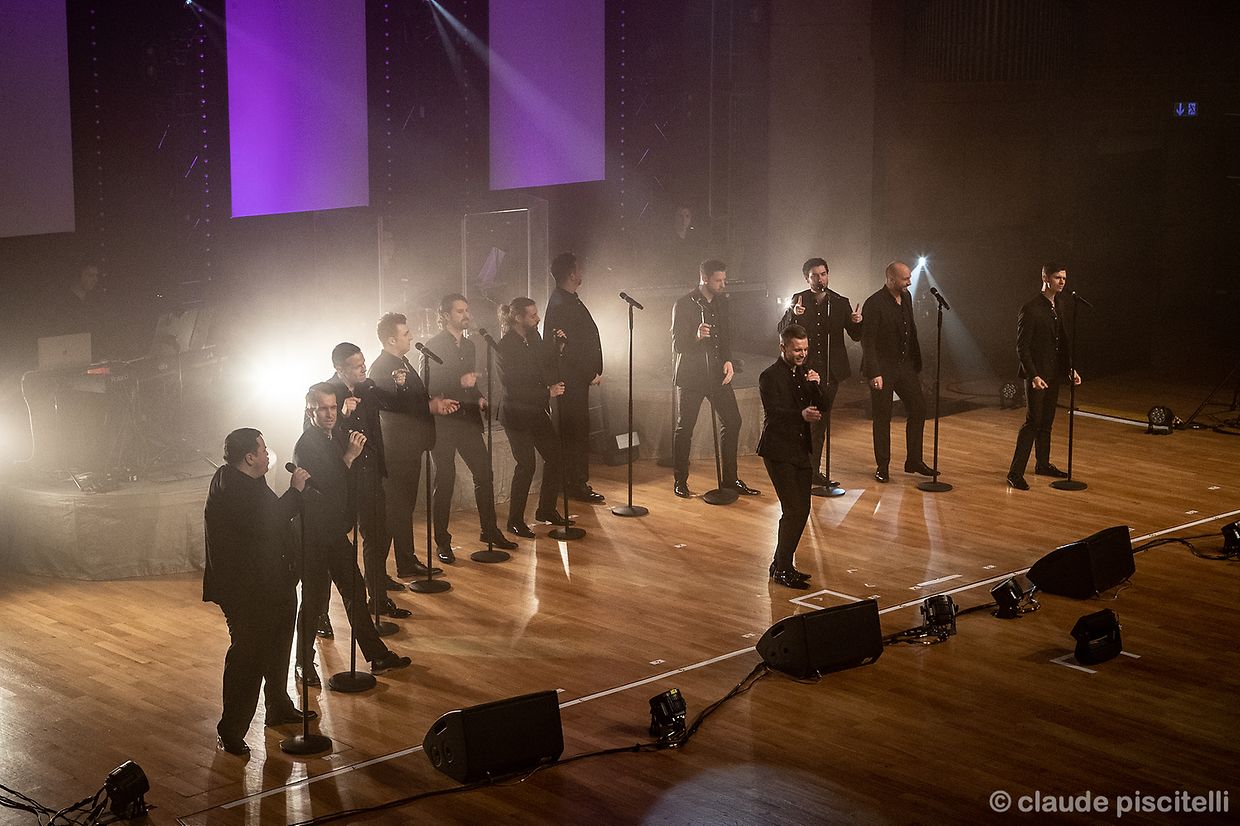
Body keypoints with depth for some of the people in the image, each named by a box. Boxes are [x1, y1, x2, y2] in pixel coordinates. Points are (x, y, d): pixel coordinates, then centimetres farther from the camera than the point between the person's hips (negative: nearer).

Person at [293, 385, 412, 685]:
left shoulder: (338, 436, 5)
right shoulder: (306, 445, -17)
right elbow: (323, 485, -25)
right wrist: (349, 456, -25)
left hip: (336, 531, 8)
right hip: (314, 535, -8)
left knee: (354, 593, 14)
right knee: (315, 600, 1)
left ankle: (376, 655, 22)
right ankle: (304, 664, 15)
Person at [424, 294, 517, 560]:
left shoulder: (468, 346, 14)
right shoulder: (433, 346, -8)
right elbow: (428, 386, -14)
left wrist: (480, 398, 6)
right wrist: (460, 383, -24)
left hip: (468, 419, 6)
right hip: (443, 422, -6)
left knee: (484, 473, 4)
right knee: (445, 480, -1)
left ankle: (489, 530, 17)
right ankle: (442, 542, 7)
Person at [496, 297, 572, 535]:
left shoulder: (533, 337, 6)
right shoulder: (506, 346, -17)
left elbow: (546, 366, 15)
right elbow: (513, 388, -21)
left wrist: (558, 344, 0)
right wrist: (547, 393, -21)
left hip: (537, 410, 8)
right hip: (517, 414, -8)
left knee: (554, 457, 8)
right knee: (526, 465, -8)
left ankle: (546, 510, 23)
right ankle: (515, 522, 3)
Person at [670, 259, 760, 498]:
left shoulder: (722, 302, 10)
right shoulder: (683, 305, -10)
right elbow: (677, 345, -13)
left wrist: (728, 360, 1)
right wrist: (696, 337, -33)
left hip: (717, 373, 6)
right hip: (691, 375, -6)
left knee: (732, 421, 3)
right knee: (684, 428, 1)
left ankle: (730, 478, 13)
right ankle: (680, 481, 12)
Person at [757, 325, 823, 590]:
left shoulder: (806, 372, 11)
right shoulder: (770, 377, -11)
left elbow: (819, 408, 7)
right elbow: (774, 414, -22)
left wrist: (816, 387, -11)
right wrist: (801, 415, -38)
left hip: (801, 450, 8)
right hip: (779, 451, -8)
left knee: (802, 510, 9)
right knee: (793, 511, -11)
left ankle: (782, 564, 21)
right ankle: (782, 569, -3)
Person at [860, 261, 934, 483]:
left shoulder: (906, 297, 5)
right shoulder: (874, 304, -18)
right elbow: (867, 341, -18)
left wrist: (916, 361, 13)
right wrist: (874, 373, -21)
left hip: (905, 364, 7)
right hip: (882, 367, -7)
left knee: (918, 408, 6)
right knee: (882, 417, 2)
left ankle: (914, 460, 17)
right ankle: (882, 466, 13)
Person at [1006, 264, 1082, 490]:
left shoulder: (1056, 308, 11)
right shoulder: (1030, 309, -16)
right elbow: (1022, 347, -18)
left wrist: (1069, 369, 11)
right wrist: (1034, 376, -25)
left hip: (1053, 375, 8)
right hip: (1037, 375, -8)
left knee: (1046, 423, 16)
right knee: (1032, 422, -9)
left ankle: (1043, 464, 28)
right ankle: (1015, 473, -6)